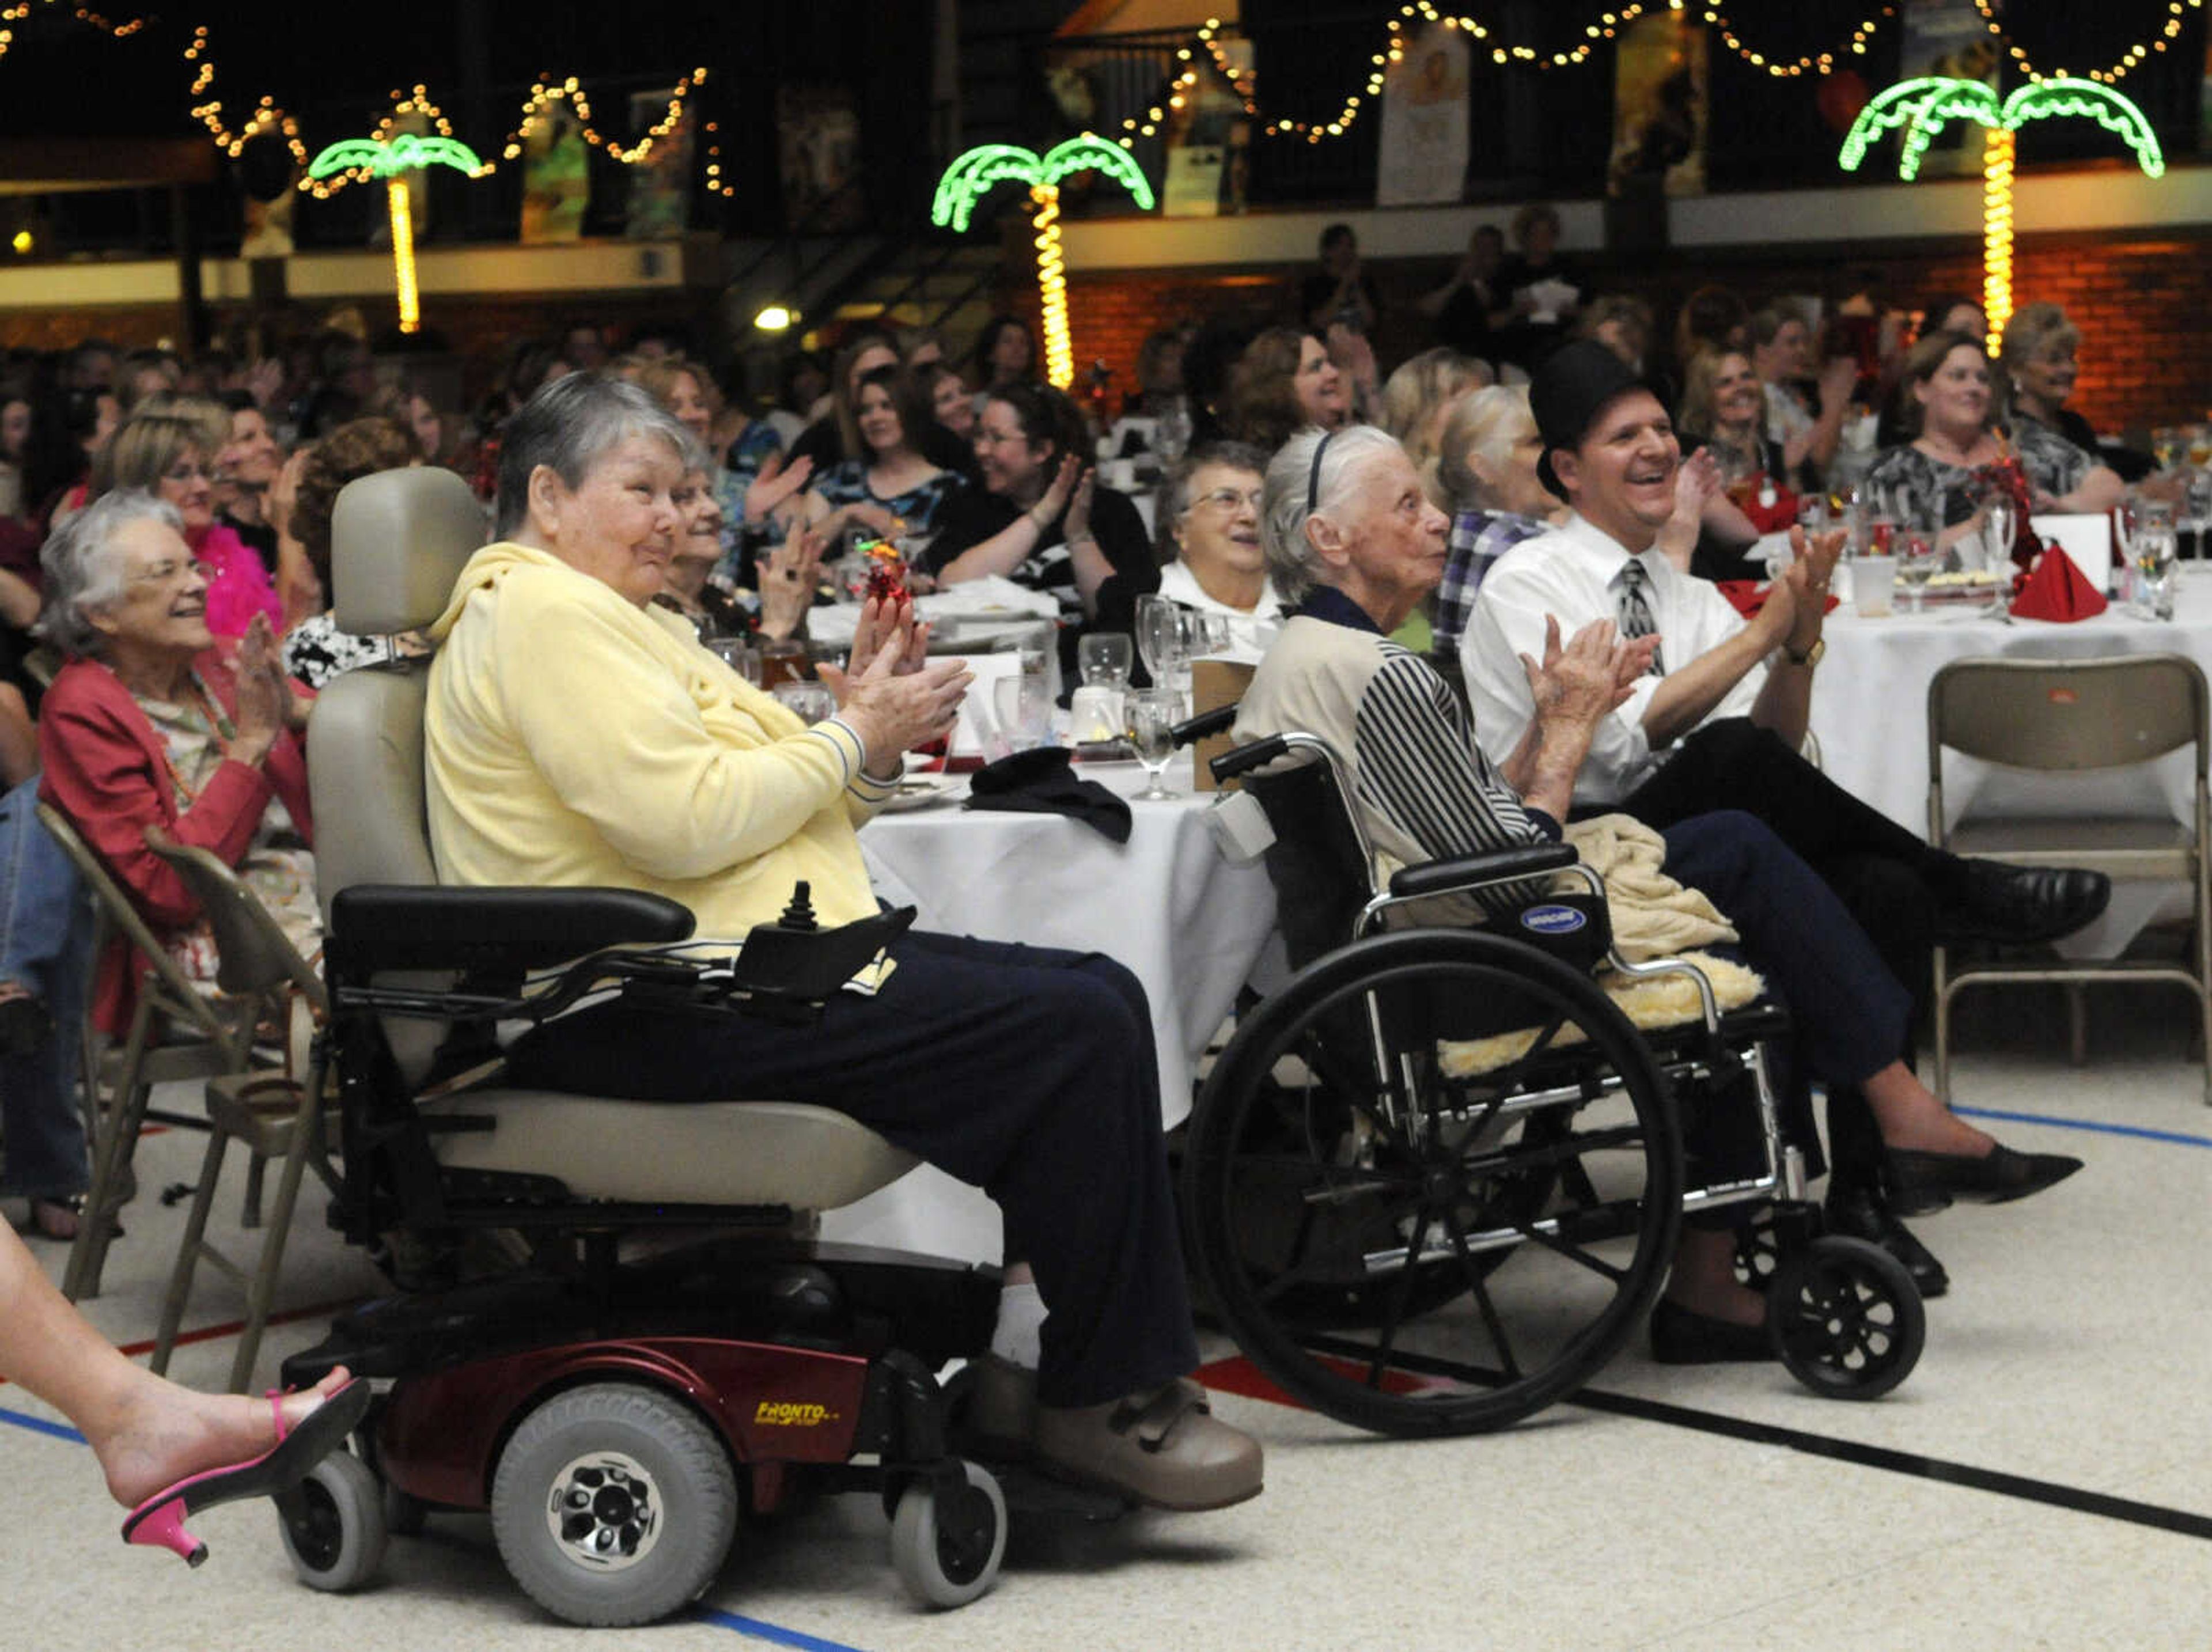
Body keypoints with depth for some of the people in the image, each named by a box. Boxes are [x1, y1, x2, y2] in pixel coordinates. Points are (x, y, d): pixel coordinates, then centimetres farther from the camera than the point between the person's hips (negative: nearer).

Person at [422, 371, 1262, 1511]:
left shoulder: (626, 621, 25)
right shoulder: (542, 615, -9)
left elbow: (765, 809, 21)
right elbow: (686, 822, -21)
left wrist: (870, 725, 3)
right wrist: (856, 736, -9)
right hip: (646, 1017, -11)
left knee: (1102, 995, 2)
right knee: (1074, 1032, -20)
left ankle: (1131, 1370, 0)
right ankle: (1096, 1402, -11)